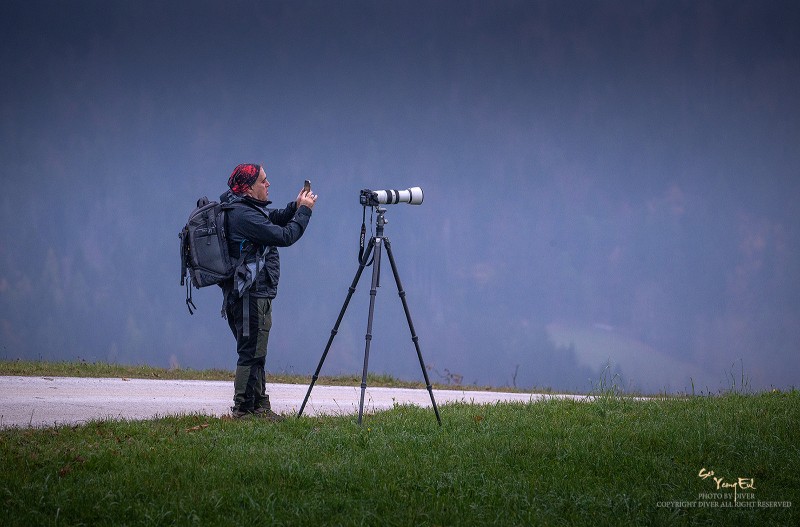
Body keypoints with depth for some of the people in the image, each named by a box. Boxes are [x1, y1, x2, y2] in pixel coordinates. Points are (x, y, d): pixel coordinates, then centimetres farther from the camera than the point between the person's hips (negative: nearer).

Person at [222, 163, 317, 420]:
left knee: (255, 353, 16)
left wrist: (295, 207, 5)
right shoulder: (243, 215, -19)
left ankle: (259, 405, 22)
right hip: (250, 295, -11)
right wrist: (304, 210, -9)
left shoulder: (244, 208, 12)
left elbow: (274, 220, 23)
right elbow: (284, 236, -21)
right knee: (252, 353, -7)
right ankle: (243, 409, -4)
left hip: (253, 293, 11)